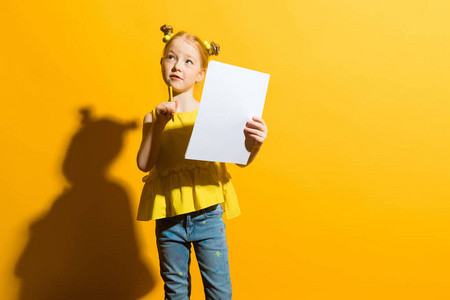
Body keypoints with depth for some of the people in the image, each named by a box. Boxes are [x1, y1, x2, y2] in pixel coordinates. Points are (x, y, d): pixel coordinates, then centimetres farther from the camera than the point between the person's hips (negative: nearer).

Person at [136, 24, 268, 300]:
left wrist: (254, 144, -29)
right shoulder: (154, 117, 2)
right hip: (169, 220, 2)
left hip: (207, 217, -1)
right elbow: (144, 164, -8)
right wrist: (159, 123, -17)